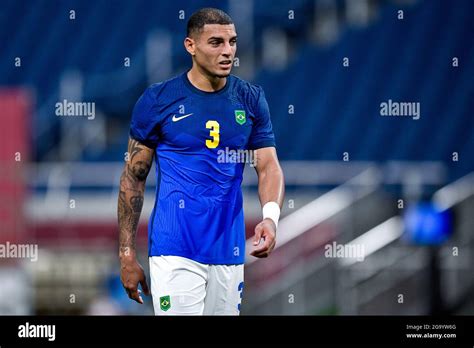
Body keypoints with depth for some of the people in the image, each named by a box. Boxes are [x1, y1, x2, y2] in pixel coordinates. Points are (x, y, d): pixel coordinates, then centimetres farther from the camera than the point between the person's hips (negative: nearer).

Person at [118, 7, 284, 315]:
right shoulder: (158, 100, -3)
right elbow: (134, 177, 2)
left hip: (229, 252, 3)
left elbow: (269, 166, 2)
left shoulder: (251, 100, 6)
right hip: (175, 251, -3)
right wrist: (127, 255, -1)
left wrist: (271, 216, -20)